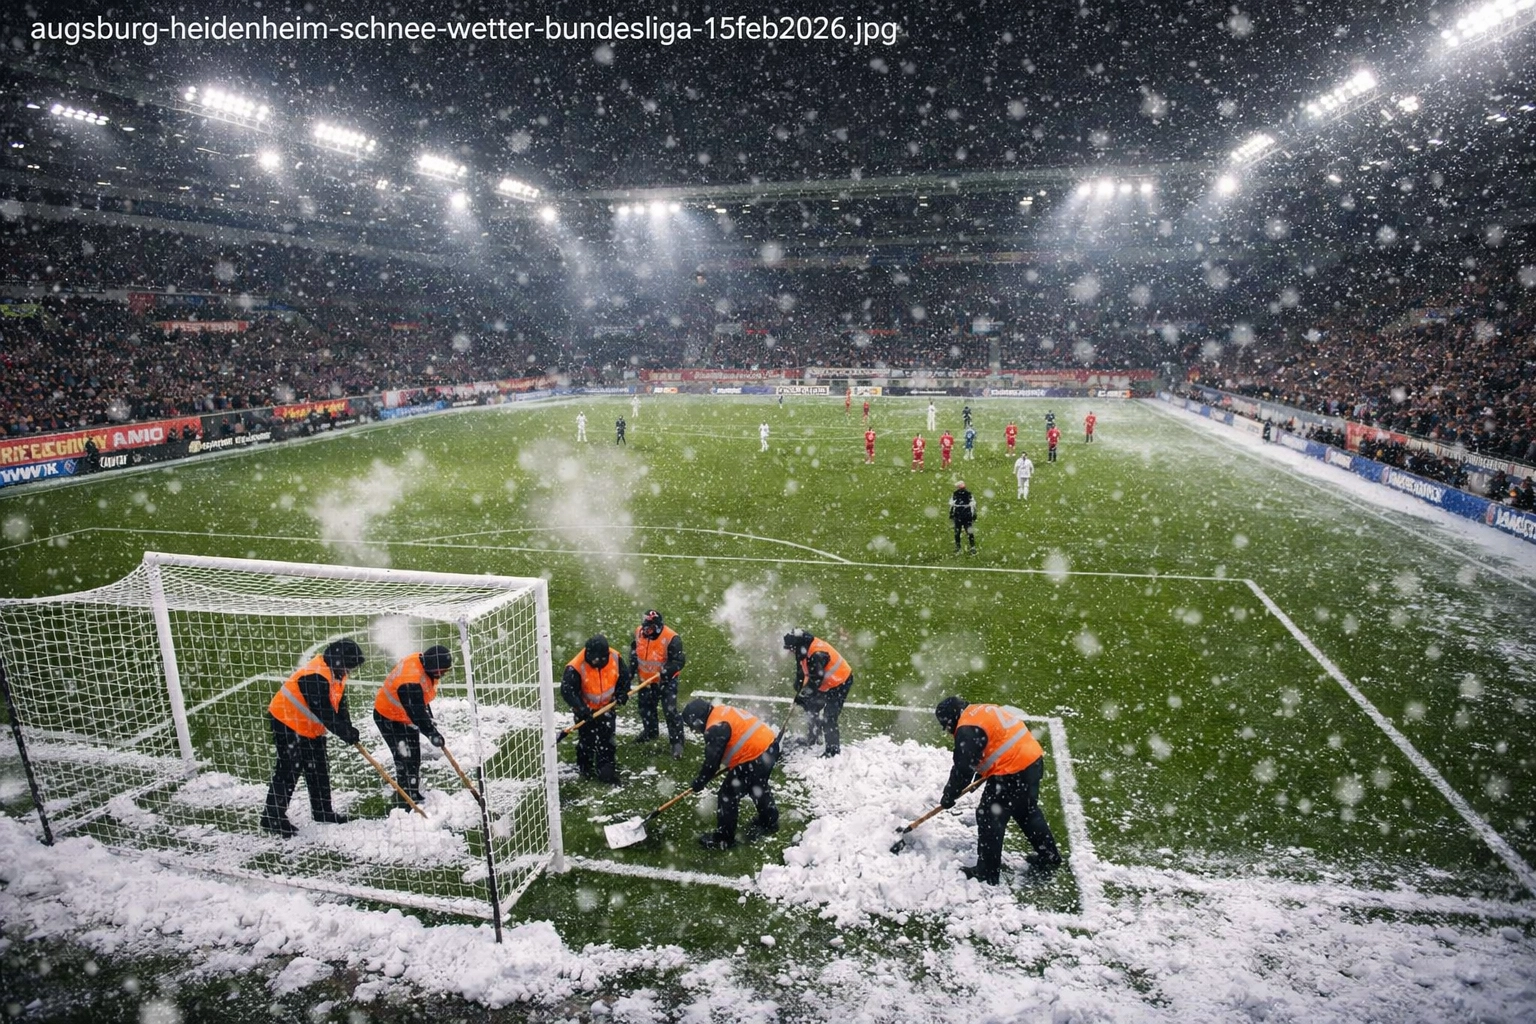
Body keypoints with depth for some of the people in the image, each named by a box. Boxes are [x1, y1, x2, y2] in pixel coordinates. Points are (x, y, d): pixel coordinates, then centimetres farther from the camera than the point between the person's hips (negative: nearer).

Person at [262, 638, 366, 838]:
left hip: (310, 728, 10)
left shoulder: (335, 674, 1)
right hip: (287, 723, -10)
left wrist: (349, 730, -8)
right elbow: (324, 712, -29)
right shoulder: (315, 676, -30)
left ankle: (323, 812, 23)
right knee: (289, 770, -7)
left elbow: (340, 706, 5)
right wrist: (345, 733, -23)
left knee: (319, 768, 13)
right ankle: (272, 817, 5)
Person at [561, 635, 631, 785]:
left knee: (606, 740, 10)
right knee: (587, 740, 8)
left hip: (606, 706, 3)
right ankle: (584, 769, 31)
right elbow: (567, 690, -30)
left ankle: (606, 771, 21)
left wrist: (622, 692, -11)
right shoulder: (576, 668, -31)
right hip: (585, 709, -3)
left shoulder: (615, 659, -18)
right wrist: (581, 708, -37)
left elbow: (624, 675, 0)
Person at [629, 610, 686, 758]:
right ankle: (650, 731, 48)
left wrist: (665, 673, -35)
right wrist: (632, 670, 5)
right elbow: (634, 651, 6)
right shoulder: (639, 633, -11)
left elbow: (678, 661, -22)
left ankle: (677, 742, 7)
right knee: (645, 707, 23)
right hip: (645, 679, 6)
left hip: (666, 681, -6)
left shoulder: (671, 639, -29)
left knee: (670, 711, -7)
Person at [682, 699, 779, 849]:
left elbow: (712, 761, -14)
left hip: (755, 757, -10)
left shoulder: (715, 728, -18)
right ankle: (769, 821, 50)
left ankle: (724, 838, 15)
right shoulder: (721, 711, 11)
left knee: (728, 795, 3)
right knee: (758, 787, 31)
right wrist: (731, 764, 29)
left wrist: (699, 782, 0)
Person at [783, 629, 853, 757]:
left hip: (840, 683, -10)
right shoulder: (805, 650, -4)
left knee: (828, 719, -11)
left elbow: (816, 680, -32)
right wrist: (799, 689, 1)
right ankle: (811, 739, 35)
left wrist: (802, 695, -24)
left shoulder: (817, 655, -34)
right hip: (827, 683, 10)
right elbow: (801, 671, 8)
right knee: (812, 708, 19)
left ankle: (833, 750, 1)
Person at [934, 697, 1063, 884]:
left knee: (989, 818, 2)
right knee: (1028, 811, 27)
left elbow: (963, 767, -14)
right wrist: (983, 772, 29)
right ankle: (1050, 857, 40)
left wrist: (949, 796, -2)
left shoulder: (967, 729, -12)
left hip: (1012, 773, -10)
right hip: (1033, 760, 10)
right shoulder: (984, 710, 16)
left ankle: (987, 873, 10)